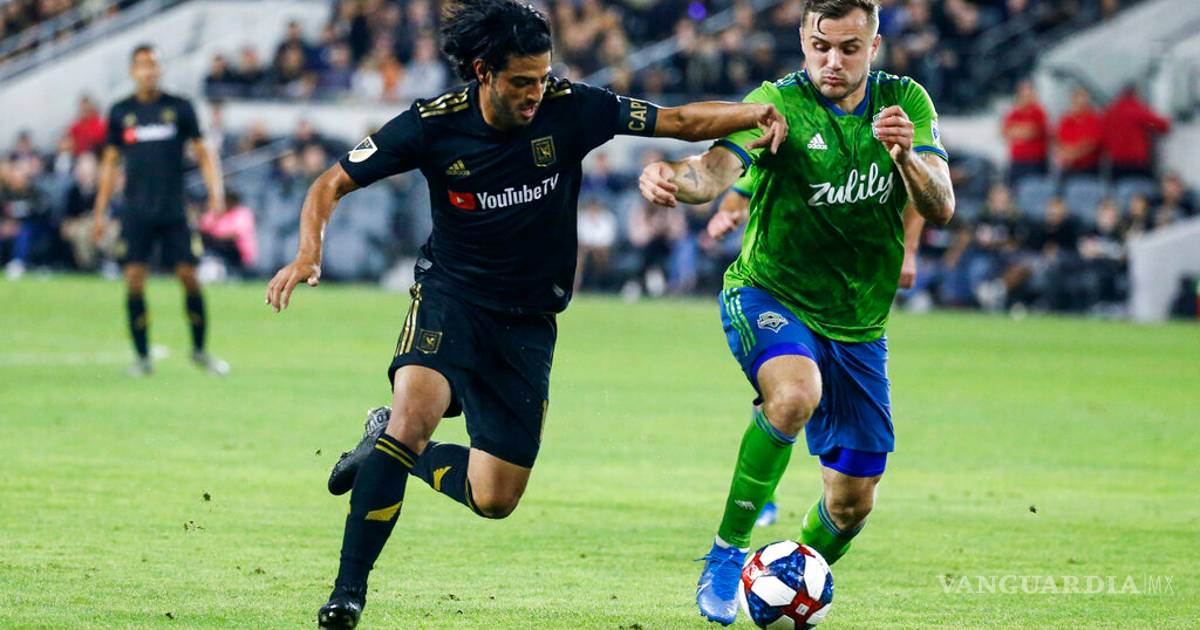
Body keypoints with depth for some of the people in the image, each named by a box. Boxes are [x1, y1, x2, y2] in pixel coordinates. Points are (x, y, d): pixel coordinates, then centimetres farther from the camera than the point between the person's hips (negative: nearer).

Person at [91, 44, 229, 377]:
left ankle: (199, 350, 12)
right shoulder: (121, 112, 7)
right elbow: (110, 162, 12)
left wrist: (215, 190, -9)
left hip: (173, 209, -1)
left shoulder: (180, 108, 4)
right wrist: (100, 212, 9)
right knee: (135, 281, -7)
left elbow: (202, 153, 6)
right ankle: (142, 356, 4)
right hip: (136, 212, 1)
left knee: (189, 276, -5)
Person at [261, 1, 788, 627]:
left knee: (494, 499, 1)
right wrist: (308, 252, -24)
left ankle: (388, 446, 30)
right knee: (414, 414, -32)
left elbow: (680, 120, -7)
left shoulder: (570, 109, -12)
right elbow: (333, 183, -6)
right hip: (450, 296, -2)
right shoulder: (435, 123, -13)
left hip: (528, 319, 3)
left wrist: (753, 114, -24)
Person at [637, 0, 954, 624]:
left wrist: (906, 155, -32)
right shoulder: (778, 103, -14)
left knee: (852, 502, 5)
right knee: (795, 391, -38)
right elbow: (717, 168, -31)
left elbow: (940, 208, -11)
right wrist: (672, 176, -55)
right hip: (769, 296, -4)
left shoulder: (905, 102, -2)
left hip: (858, 325, 4)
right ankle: (727, 550, -21)